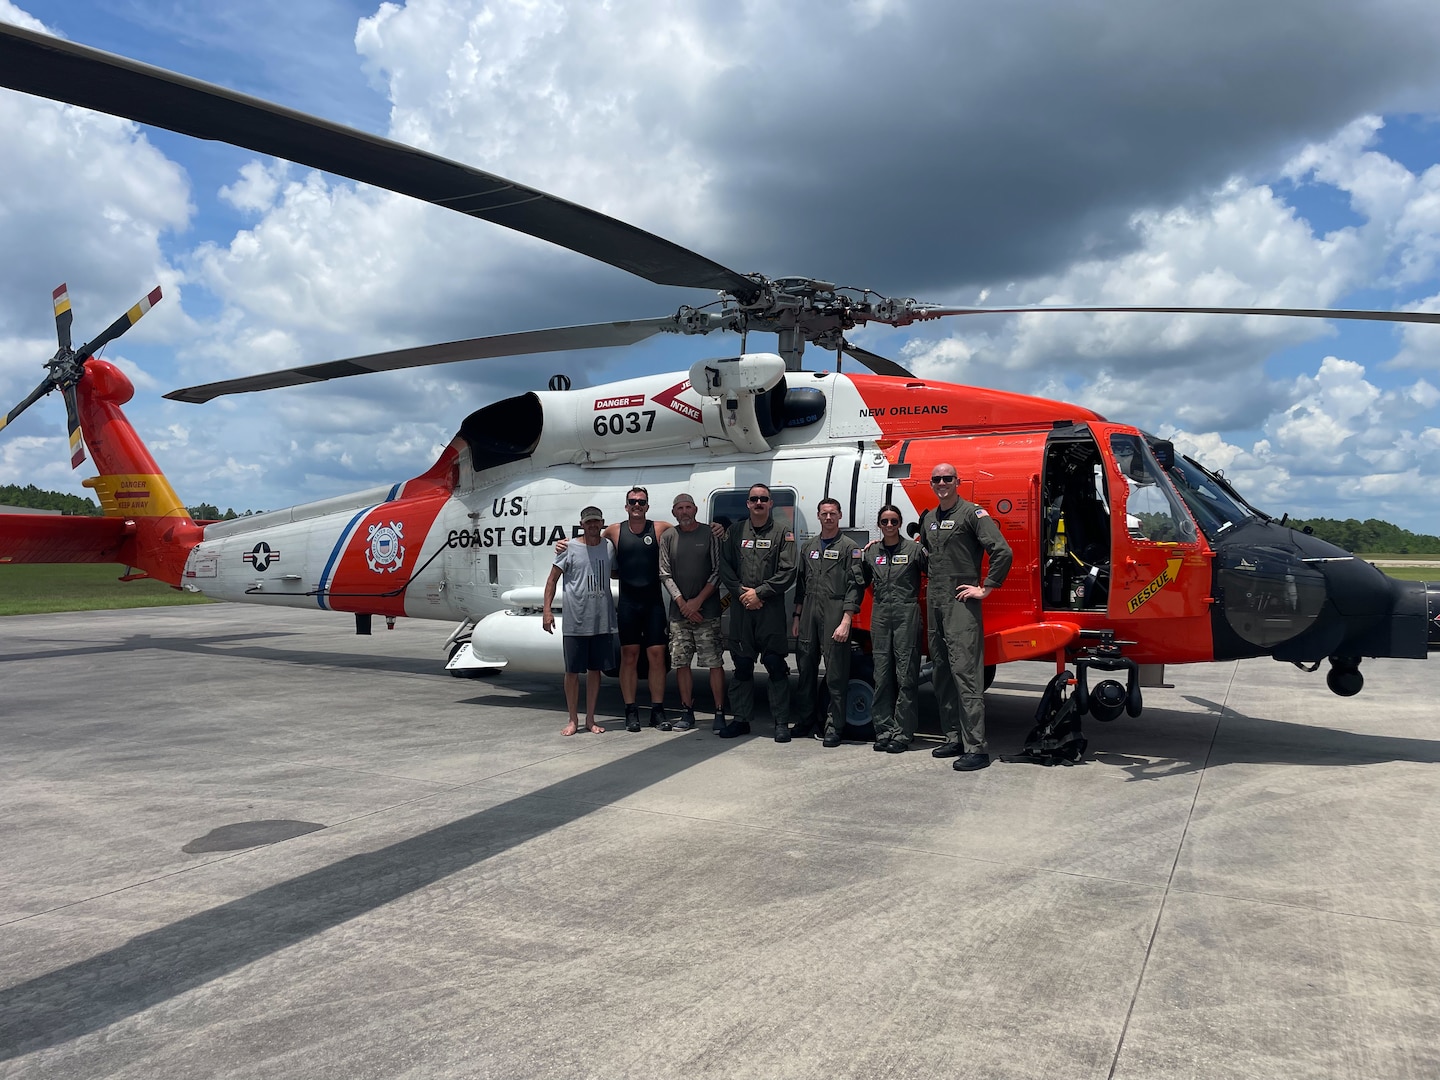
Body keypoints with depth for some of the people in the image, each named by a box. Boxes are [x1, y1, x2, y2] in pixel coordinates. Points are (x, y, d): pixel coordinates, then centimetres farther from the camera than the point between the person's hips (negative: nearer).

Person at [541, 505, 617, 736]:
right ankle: (573, 720, 15)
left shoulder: (610, 547, 7)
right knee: (572, 671, 3)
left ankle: (590, 719, 20)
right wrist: (547, 610, -7)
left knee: (595, 669, 10)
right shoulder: (569, 549, -2)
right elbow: (552, 579, 1)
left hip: (602, 621, 3)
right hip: (575, 622, -3)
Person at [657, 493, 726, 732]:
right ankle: (687, 713, 15)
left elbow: (717, 572, -2)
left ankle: (719, 714, -1)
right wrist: (682, 603, -6)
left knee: (715, 663, -6)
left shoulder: (709, 535, 1)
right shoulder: (668, 537, 8)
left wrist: (698, 601, -9)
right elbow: (665, 574, 4)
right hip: (679, 611, 3)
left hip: (707, 611, -3)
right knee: (681, 663, 5)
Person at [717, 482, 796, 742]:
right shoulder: (736, 531, 12)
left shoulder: (782, 533, 3)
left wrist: (759, 592, -10)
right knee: (742, 666, 9)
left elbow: (787, 572, -5)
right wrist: (741, 592, -5)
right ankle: (741, 720, 17)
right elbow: (725, 567, 8)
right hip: (741, 608, 3)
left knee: (776, 666, -2)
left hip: (771, 609, -3)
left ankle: (781, 723, 5)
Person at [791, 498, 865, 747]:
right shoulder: (808, 547, 17)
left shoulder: (849, 547, 0)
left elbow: (855, 586, -6)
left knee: (836, 675, -2)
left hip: (835, 616, -5)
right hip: (809, 615, 6)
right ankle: (804, 721, 22)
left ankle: (833, 728, 4)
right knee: (805, 670, 10)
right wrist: (797, 618, 15)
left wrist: (845, 622, -14)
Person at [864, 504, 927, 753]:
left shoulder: (914, 549, 0)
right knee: (882, 674, 5)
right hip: (880, 614, 4)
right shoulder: (871, 551, 12)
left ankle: (902, 733, 0)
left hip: (907, 613, -4)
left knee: (905, 674, -4)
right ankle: (884, 730, 12)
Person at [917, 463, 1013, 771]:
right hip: (934, 604, 8)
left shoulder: (972, 513, -6)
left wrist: (986, 589, -13)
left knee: (966, 672, -12)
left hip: (961, 604, -8)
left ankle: (976, 748, -11)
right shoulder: (928, 518, 17)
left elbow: (1002, 552, -14)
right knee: (942, 674, 12)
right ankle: (954, 739, 21)